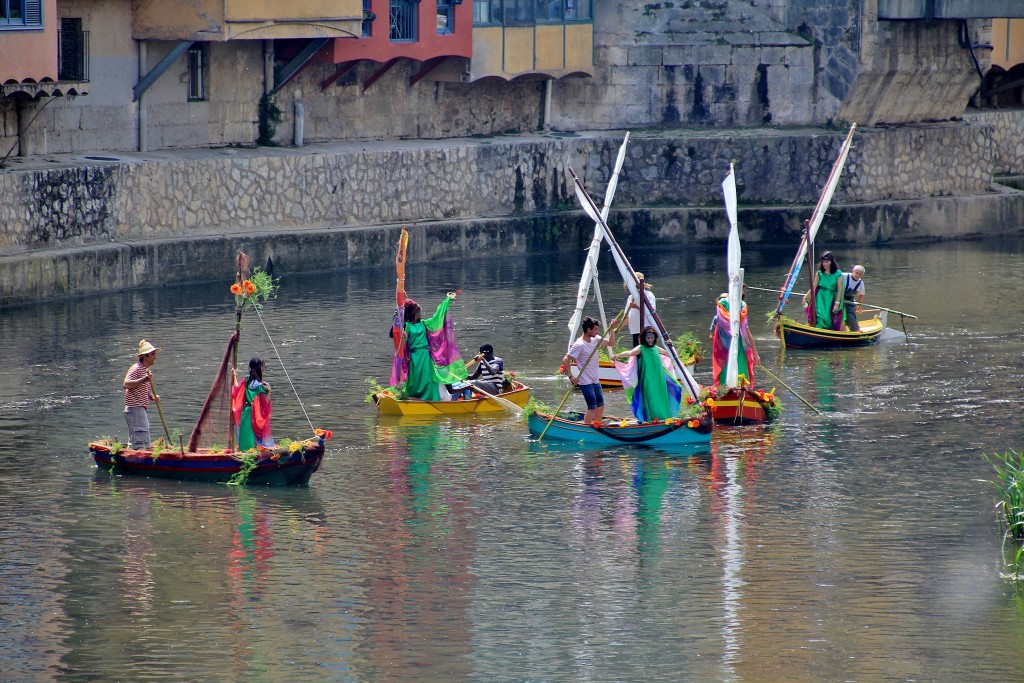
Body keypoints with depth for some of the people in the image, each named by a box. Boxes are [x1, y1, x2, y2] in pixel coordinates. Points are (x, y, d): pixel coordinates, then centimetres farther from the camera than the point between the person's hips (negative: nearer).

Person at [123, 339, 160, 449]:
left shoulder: (147, 371, 19)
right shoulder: (136, 369, -10)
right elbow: (126, 384, -25)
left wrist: (153, 397, 5)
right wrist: (143, 380, -34)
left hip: (143, 409, 10)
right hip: (135, 409, -10)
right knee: (139, 441, -16)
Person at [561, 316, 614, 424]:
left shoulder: (595, 340, 6)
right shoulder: (579, 345, -17)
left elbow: (610, 343, 19)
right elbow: (566, 360, -18)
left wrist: (612, 329, 5)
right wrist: (571, 377, -21)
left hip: (595, 381, 8)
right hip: (586, 382, -8)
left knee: (600, 406, 12)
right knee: (592, 407, -11)